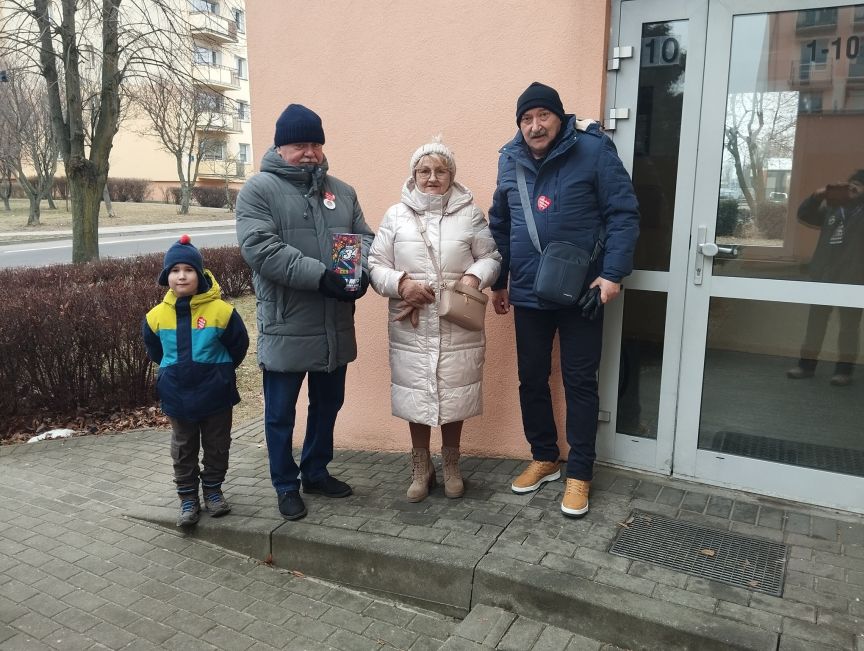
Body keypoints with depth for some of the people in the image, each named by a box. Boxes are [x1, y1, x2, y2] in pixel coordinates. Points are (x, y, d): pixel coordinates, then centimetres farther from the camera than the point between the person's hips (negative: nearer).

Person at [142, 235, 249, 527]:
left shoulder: (221, 311, -14)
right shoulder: (156, 316, -6)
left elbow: (238, 347, 0)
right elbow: (155, 351, 14)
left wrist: (218, 371, 7)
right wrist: (175, 371, 13)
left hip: (216, 394, -2)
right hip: (178, 396, 2)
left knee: (217, 446, 13)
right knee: (183, 450, 12)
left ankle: (213, 490, 30)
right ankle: (188, 497, 25)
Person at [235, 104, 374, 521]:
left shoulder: (341, 191, 12)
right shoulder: (258, 190, -6)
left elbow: (365, 237, 10)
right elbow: (260, 249, -19)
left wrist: (361, 268, -14)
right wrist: (322, 275, -26)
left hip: (335, 327, 5)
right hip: (286, 327, -5)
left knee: (327, 405, 19)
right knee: (281, 413, 9)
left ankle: (316, 473, 38)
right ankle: (286, 485, 27)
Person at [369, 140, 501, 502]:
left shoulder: (469, 214, 2)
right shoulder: (396, 216, 3)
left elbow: (491, 257, 6)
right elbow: (375, 265, 2)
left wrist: (475, 277, -14)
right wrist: (401, 283, -16)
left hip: (458, 328, 0)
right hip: (411, 329, 1)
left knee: (454, 397, 10)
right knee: (416, 397, 9)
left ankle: (451, 466, 31)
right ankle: (421, 468, 27)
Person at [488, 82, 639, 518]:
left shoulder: (593, 151, -9)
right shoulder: (510, 160, 6)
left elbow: (623, 214, -10)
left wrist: (612, 274, -18)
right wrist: (498, 281, 16)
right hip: (528, 294, 5)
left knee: (580, 382, 4)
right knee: (531, 380, 12)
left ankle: (579, 473, 18)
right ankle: (544, 458, 31)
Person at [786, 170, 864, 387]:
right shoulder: (832, 208, 16)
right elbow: (804, 215, 13)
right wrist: (817, 195, -1)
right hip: (823, 274, 4)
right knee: (815, 319, 7)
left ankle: (844, 368, 6)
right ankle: (807, 363, 14)